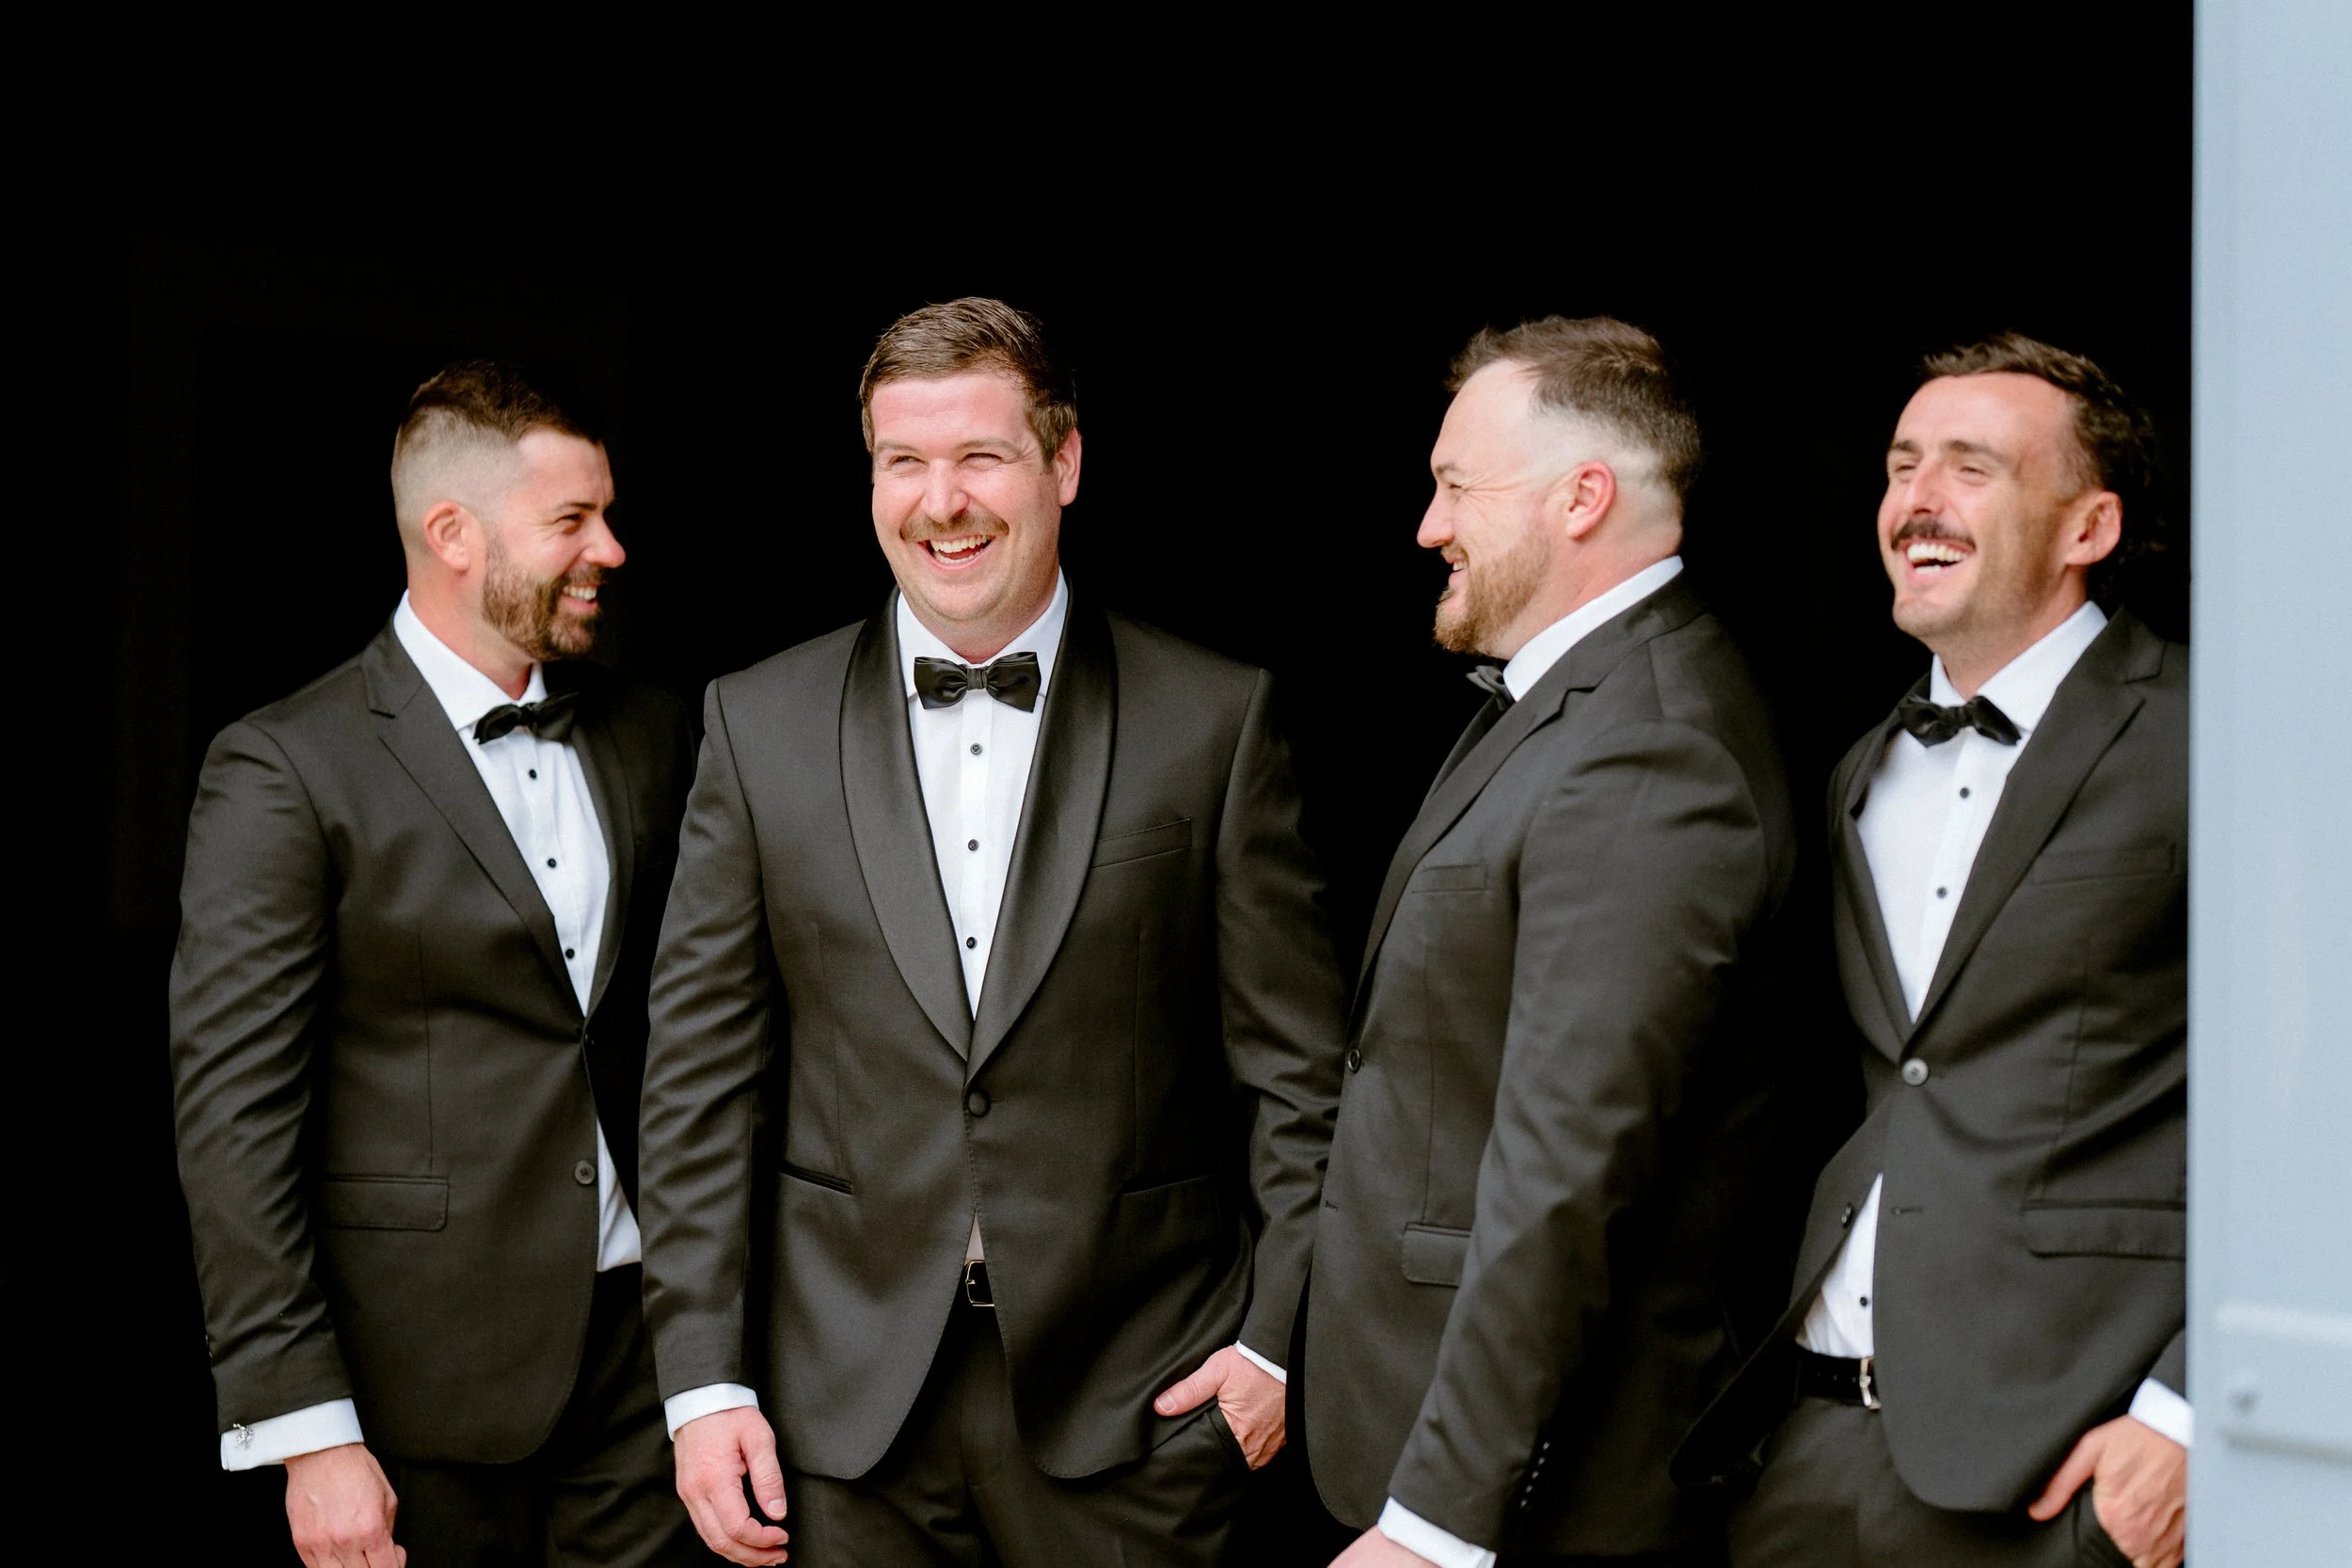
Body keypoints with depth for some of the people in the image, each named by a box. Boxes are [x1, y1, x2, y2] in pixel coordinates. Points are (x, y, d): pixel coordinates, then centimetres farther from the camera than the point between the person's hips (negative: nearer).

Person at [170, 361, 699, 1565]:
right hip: (427, 1374, -4)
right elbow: (232, 1116, -11)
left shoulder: (647, 735, 9)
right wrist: (308, 1432, -15)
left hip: (641, 1340, 5)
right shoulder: (284, 771, -8)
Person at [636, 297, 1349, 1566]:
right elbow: (702, 1072, 3)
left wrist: (1281, 1337, -5)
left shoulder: (1214, 720, -1)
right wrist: (703, 1378, -1)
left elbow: (1296, 1064, 1)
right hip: (847, 1409, 2)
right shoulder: (759, 725, 4)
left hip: (1133, 1409, -1)